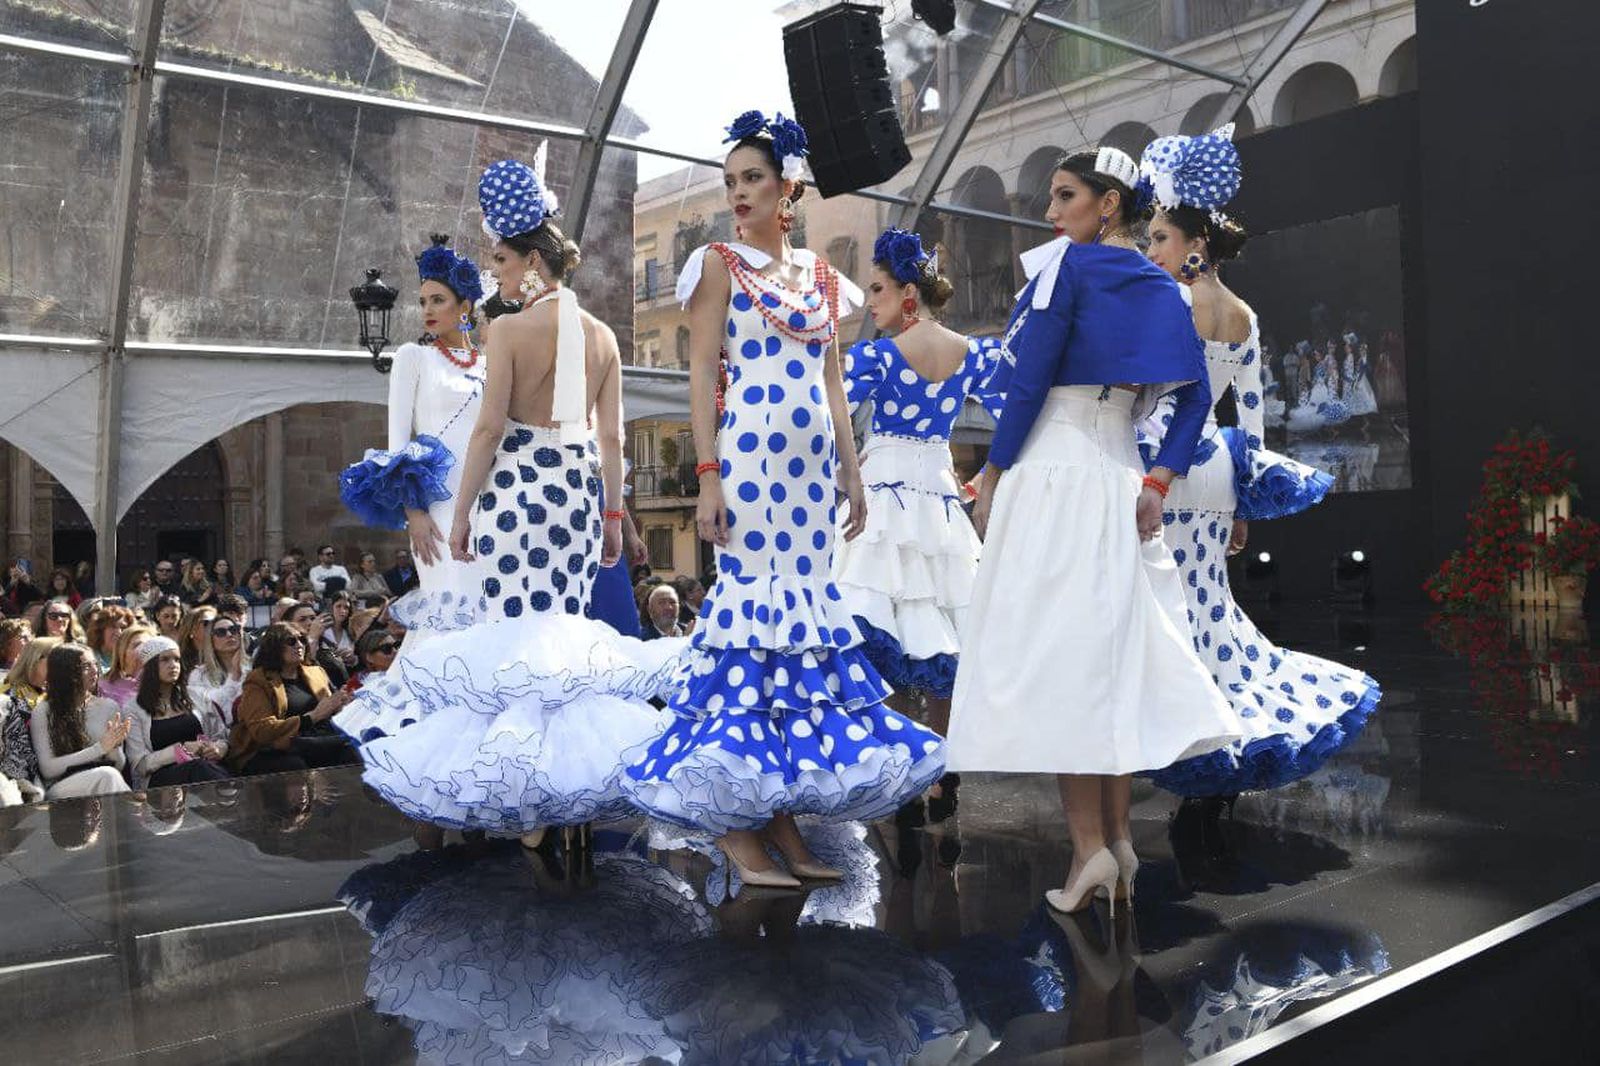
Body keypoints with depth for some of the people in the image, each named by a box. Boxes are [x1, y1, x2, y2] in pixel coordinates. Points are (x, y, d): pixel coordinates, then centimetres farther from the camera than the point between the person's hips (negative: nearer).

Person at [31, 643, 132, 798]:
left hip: (100, 783, 3)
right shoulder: (44, 712, 2)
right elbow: (47, 769, -6)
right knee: (107, 775, -32)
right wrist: (100, 748, -13)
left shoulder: (108, 707, 11)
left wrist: (114, 747, -11)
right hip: (60, 789, -3)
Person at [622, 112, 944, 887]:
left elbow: (832, 383, 17)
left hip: (812, 460, 6)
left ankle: (781, 811, 13)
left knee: (805, 609, 4)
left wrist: (852, 475, 11)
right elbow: (701, 371, -4)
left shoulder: (822, 277, 17)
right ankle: (735, 822, -1)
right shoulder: (720, 263, 3)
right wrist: (708, 476, -13)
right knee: (756, 604, -8)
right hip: (749, 455, -5)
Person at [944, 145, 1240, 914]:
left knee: (1051, 653, -4)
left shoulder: (1066, 264, -5)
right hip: (1120, 480, 7)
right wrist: (1156, 483, 6)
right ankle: (1118, 835, 15)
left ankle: (1089, 844, -5)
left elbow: (1030, 380, -12)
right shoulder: (1161, 287, 15)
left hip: (1051, 471, -7)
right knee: (1115, 650, 10)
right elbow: (1195, 394, 10)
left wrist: (992, 476, -7)